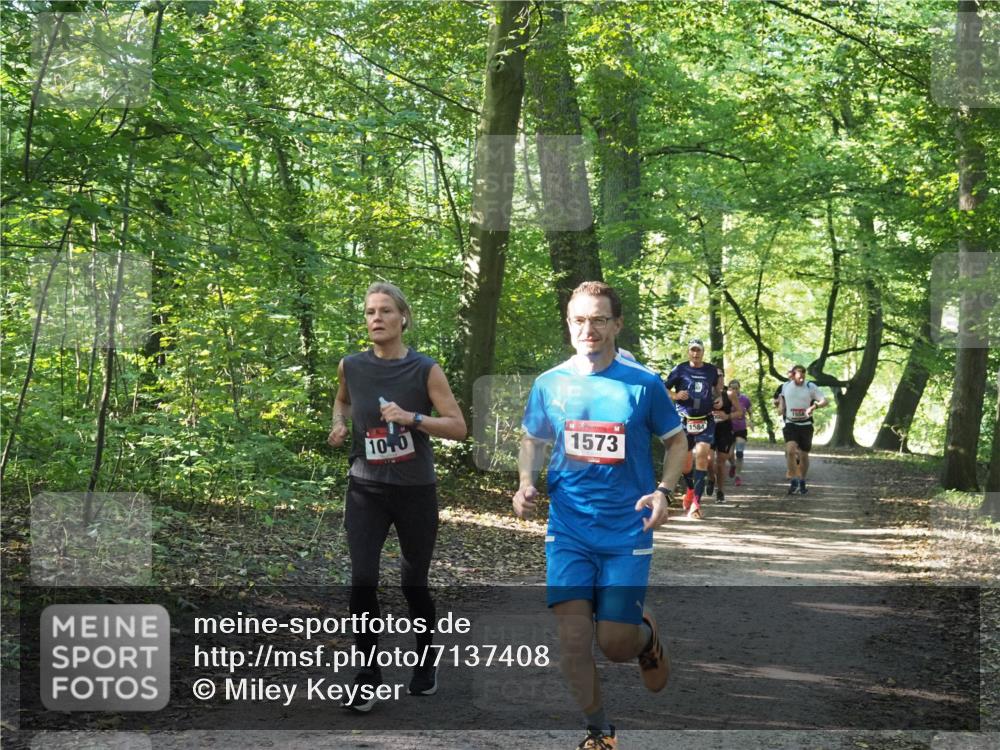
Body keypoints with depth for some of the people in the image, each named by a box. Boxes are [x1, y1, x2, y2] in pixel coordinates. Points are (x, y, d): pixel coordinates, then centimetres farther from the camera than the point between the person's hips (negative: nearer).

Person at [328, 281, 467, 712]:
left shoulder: (425, 370, -10)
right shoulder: (351, 367, -2)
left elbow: (458, 427, -10)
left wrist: (412, 418, -23)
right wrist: (339, 424, 1)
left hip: (415, 492, -1)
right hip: (366, 490, 1)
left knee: (413, 584, 10)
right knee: (362, 582, -12)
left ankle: (425, 664, 35)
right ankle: (368, 677, 3)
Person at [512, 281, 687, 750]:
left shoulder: (643, 383, -6)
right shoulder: (549, 384, 0)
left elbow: (676, 441, 5)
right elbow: (533, 440, 15)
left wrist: (663, 491, -11)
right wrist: (525, 482, -4)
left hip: (627, 531, -2)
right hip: (568, 529, 2)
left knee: (615, 645, -2)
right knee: (572, 638, -6)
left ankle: (646, 636, 35)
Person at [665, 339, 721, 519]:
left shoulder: (711, 371, 7)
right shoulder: (680, 370, -1)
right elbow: (664, 389, 2)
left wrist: (719, 400, 7)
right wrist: (676, 395, -16)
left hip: (705, 421, 0)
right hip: (685, 421, 0)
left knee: (702, 454, -19)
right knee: (686, 461, 7)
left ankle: (696, 501, -20)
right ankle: (690, 489, 39)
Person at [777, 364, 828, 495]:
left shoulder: (811, 387, -4)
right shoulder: (785, 386, 3)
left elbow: (824, 400, -10)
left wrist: (814, 406, -28)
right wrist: (782, 406, 13)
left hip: (806, 425, 0)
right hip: (790, 424, 0)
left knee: (804, 455, 8)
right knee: (790, 450, -23)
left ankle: (802, 482, 28)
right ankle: (793, 481, -16)